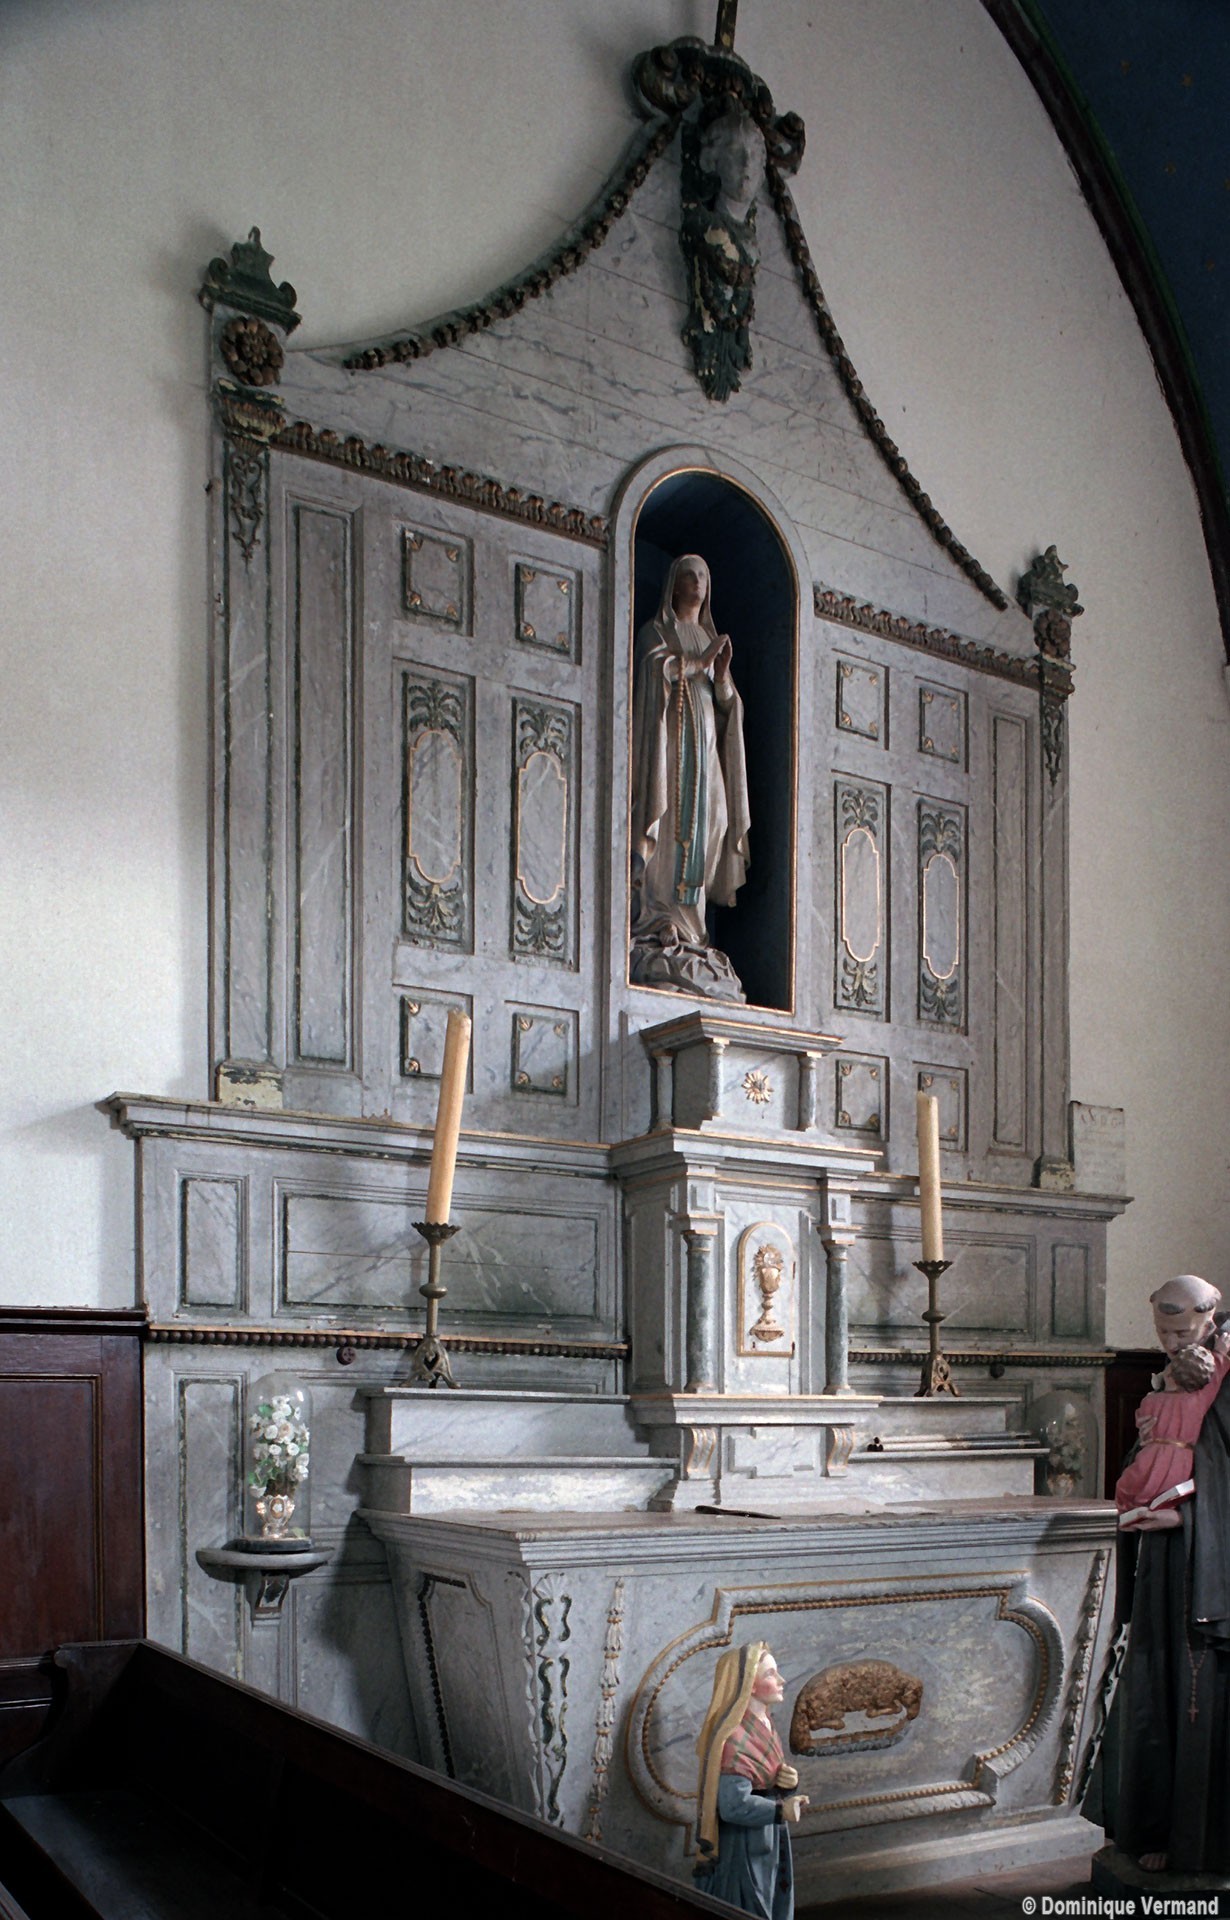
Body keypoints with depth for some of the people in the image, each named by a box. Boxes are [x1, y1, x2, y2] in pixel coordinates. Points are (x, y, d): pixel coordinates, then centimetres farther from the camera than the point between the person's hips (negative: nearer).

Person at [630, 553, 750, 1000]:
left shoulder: (711, 639, 26)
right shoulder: (656, 632, 10)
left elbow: (724, 705, 19)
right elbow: (655, 667, -12)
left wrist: (722, 674, 0)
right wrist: (699, 662, -5)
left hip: (704, 747, 6)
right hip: (670, 739, -6)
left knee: (702, 828, -4)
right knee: (668, 827, -16)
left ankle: (688, 924, -7)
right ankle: (659, 919, -21)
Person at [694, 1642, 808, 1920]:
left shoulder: (767, 1729, 9)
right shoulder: (734, 1737, -20)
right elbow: (734, 1806, -26)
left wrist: (789, 1785, -6)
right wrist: (780, 1811, -13)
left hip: (771, 1849, 9)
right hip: (742, 1853, -9)